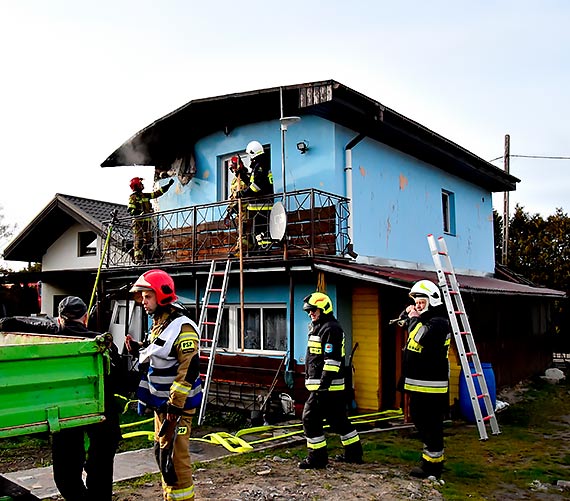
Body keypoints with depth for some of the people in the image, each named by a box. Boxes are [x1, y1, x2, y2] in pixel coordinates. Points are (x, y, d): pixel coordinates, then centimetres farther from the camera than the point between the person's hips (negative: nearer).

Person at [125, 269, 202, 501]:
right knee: (161, 453, 17)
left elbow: (188, 372, -24)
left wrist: (174, 408, -24)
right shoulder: (158, 325, 11)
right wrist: (139, 349, 6)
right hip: (160, 403, 9)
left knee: (174, 458, -6)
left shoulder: (182, 328, -19)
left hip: (176, 405, -9)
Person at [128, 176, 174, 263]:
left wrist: (168, 185, 20)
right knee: (139, 241, -10)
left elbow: (158, 193, 21)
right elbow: (130, 210, -12)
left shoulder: (145, 195, 17)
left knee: (148, 240, 5)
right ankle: (138, 259, -12)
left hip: (148, 221, 7)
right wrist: (140, 213, -28)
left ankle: (148, 258, 8)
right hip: (139, 221, -7)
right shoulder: (133, 197, -3)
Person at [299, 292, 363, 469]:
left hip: (326, 385, -10)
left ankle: (317, 457, 3)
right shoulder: (317, 327, 18)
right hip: (325, 385, 10)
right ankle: (354, 453, 25)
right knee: (338, 419, 16)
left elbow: (332, 360, -21)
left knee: (310, 418, -6)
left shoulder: (330, 329, -15)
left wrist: (323, 385, -23)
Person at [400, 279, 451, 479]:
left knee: (431, 425, -2)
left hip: (431, 386, -11)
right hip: (419, 384, 11)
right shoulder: (423, 319, 17)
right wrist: (408, 315, 6)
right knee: (418, 419, 19)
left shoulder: (439, 322, -14)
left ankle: (433, 466, 8)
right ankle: (433, 457, 33)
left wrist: (413, 319, -14)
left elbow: (420, 337, -29)